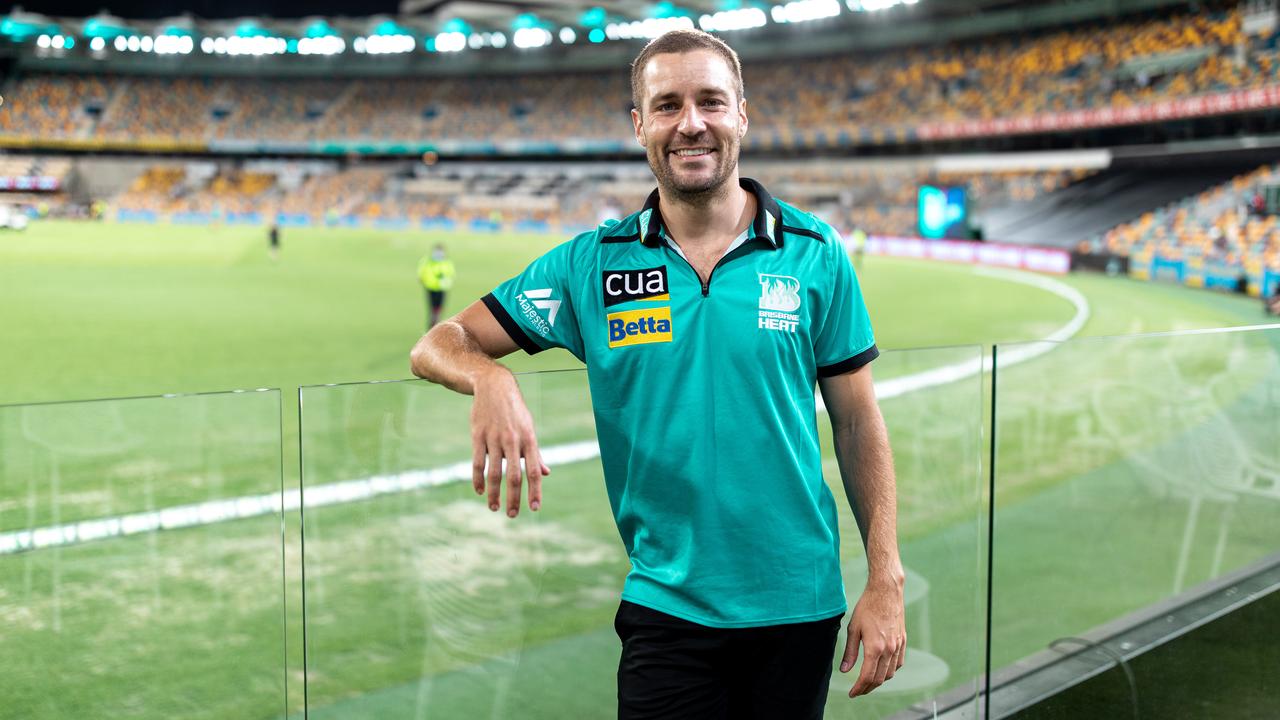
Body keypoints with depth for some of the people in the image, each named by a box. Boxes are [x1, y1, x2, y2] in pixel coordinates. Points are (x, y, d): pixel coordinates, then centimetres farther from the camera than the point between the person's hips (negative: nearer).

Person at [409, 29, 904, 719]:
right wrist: (490, 380, -25)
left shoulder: (814, 253, -2)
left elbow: (858, 422, 2)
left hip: (798, 604, 1)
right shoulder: (593, 263, -2)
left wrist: (885, 581, -2)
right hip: (667, 606, -1)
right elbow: (438, 344, -1)